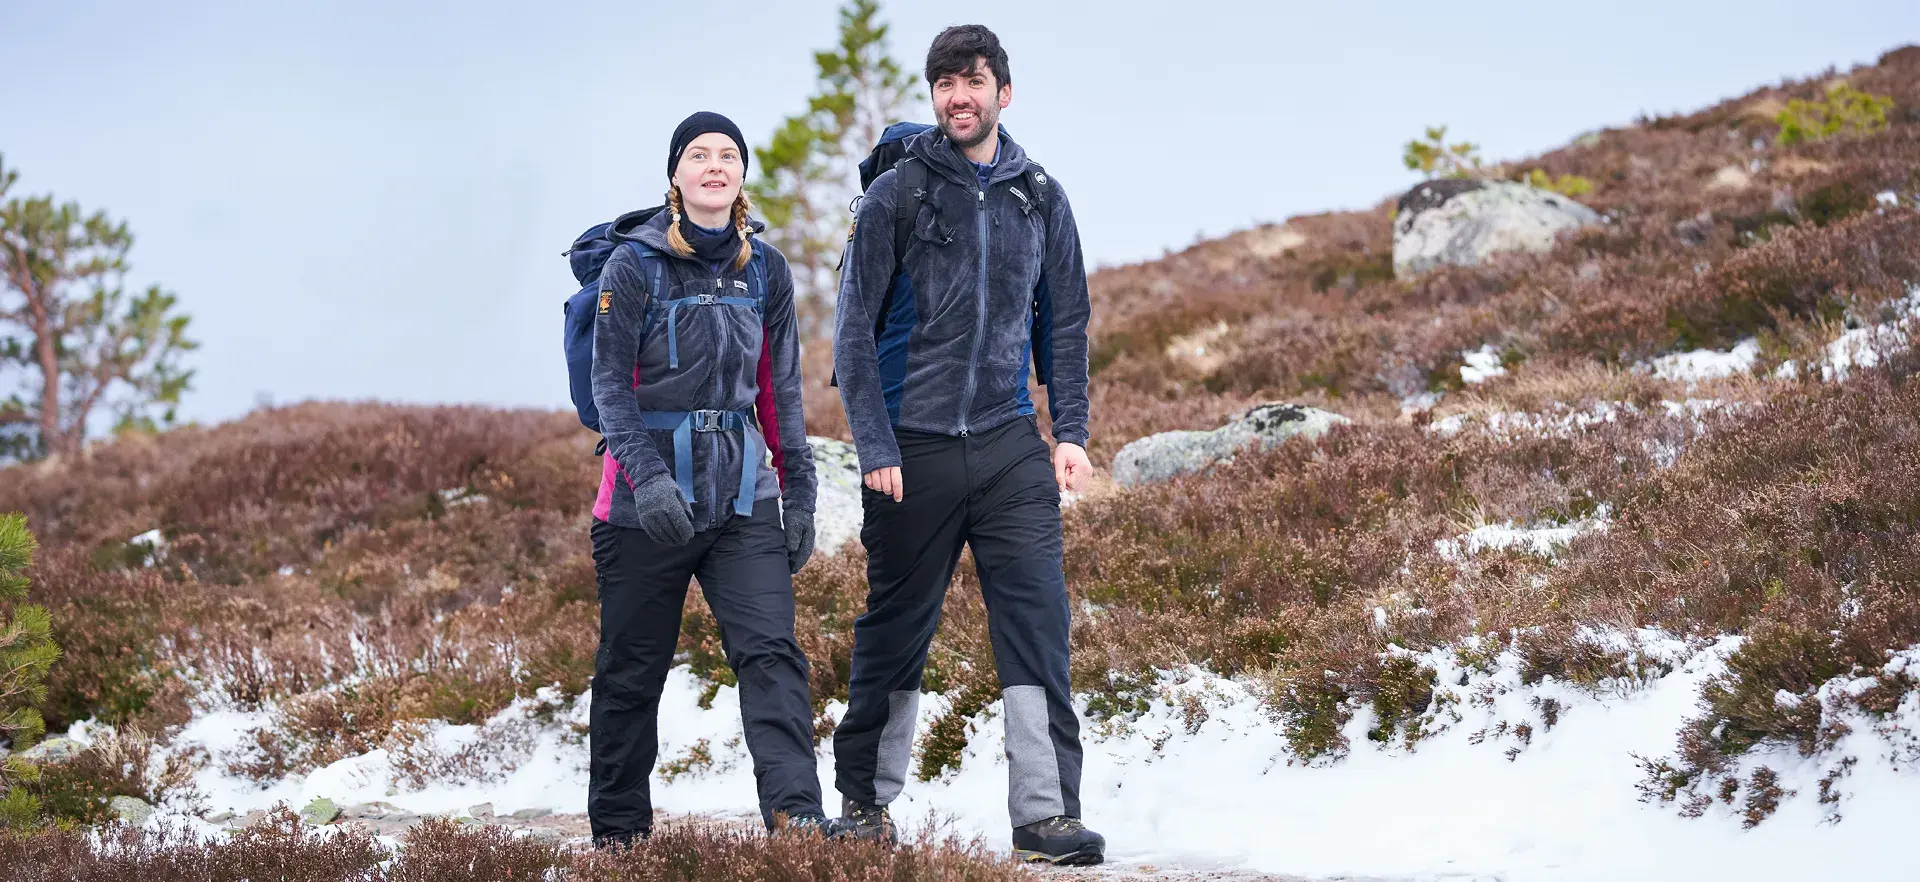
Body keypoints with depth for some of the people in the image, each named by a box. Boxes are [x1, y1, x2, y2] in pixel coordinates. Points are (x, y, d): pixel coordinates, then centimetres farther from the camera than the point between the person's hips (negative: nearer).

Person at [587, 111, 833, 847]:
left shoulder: (765, 270, 8)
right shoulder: (635, 265, -3)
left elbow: (781, 392, 13)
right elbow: (611, 385, -8)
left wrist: (799, 494, 10)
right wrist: (647, 477, -21)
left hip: (742, 493, 3)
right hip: (647, 497, -3)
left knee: (771, 650, -12)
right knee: (631, 670, 6)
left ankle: (795, 813, -19)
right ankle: (618, 830, 18)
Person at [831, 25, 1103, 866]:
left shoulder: (1039, 198, 7)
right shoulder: (895, 197, -2)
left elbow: (1064, 323, 14)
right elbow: (855, 332, -2)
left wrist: (1070, 433, 4)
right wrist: (875, 449, -9)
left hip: (1010, 448, 2)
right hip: (914, 449, -2)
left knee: (1036, 617, -9)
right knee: (895, 629, 8)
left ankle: (1046, 812, -9)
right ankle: (865, 798, 23)